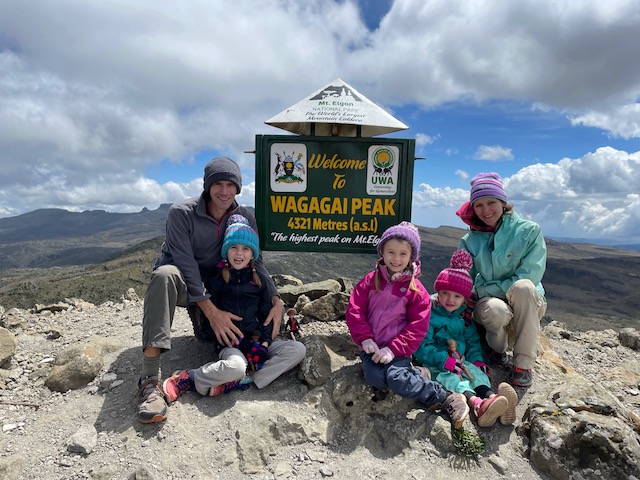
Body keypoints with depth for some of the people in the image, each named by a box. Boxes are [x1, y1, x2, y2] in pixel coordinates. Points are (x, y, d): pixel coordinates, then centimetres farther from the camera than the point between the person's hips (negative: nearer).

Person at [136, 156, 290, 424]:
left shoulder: (245, 217, -6)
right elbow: (186, 263, -26)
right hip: (181, 282, -4)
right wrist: (211, 311, -36)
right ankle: (150, 379, -42)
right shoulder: (182, 213, -18)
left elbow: (255, 262, -5)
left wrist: (276, 301, -20)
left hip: (215, 286, 5)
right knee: (166, 273, -39)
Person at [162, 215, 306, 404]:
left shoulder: (260, 280, 8)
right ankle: (189, 378, -12)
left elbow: (266, 315, 8)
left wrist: (263, 344, -9)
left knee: (298, 349, -18)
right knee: (235, 366, -38)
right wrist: (245, 345, -12)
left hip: (257, 339, 4)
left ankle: (240, 381, -24)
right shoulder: (217, 280, 0)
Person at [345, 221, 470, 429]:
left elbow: (418, 327, -7)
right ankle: (415, 374, -6)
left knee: (396, 378, -29)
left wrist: (393, 349, -17)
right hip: (372, 346, 3)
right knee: (374, 377, -27)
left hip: (398, 348, -2)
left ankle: (447, 398, -12)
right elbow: (354, 310, 0)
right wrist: (365, 339, -12)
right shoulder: (370, 280, 3)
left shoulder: (416, 290, -4)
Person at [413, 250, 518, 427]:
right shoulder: (429, 314, -9)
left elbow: (472, 341, 20)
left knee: (476, 371, -24)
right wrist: (445, 360, -24)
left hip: (460, 360, 6)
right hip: (435, 364, -5)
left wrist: (477, 359, 1)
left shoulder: (464, 316, 12)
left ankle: (491, 396, -52)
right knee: (450, 377, -33)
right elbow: (422, 346, -15)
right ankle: (475, 403, -59)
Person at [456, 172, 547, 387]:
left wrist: (483, 289, -18)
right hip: (489, 304, 1)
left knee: (523, 286, -35)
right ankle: (497, 349, 0)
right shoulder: (469, 241, 1)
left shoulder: (529, 230, -8)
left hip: (527, 304, 0)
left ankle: (523, 364, -23)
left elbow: (531, 275, -16)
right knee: (496, 309, -36)